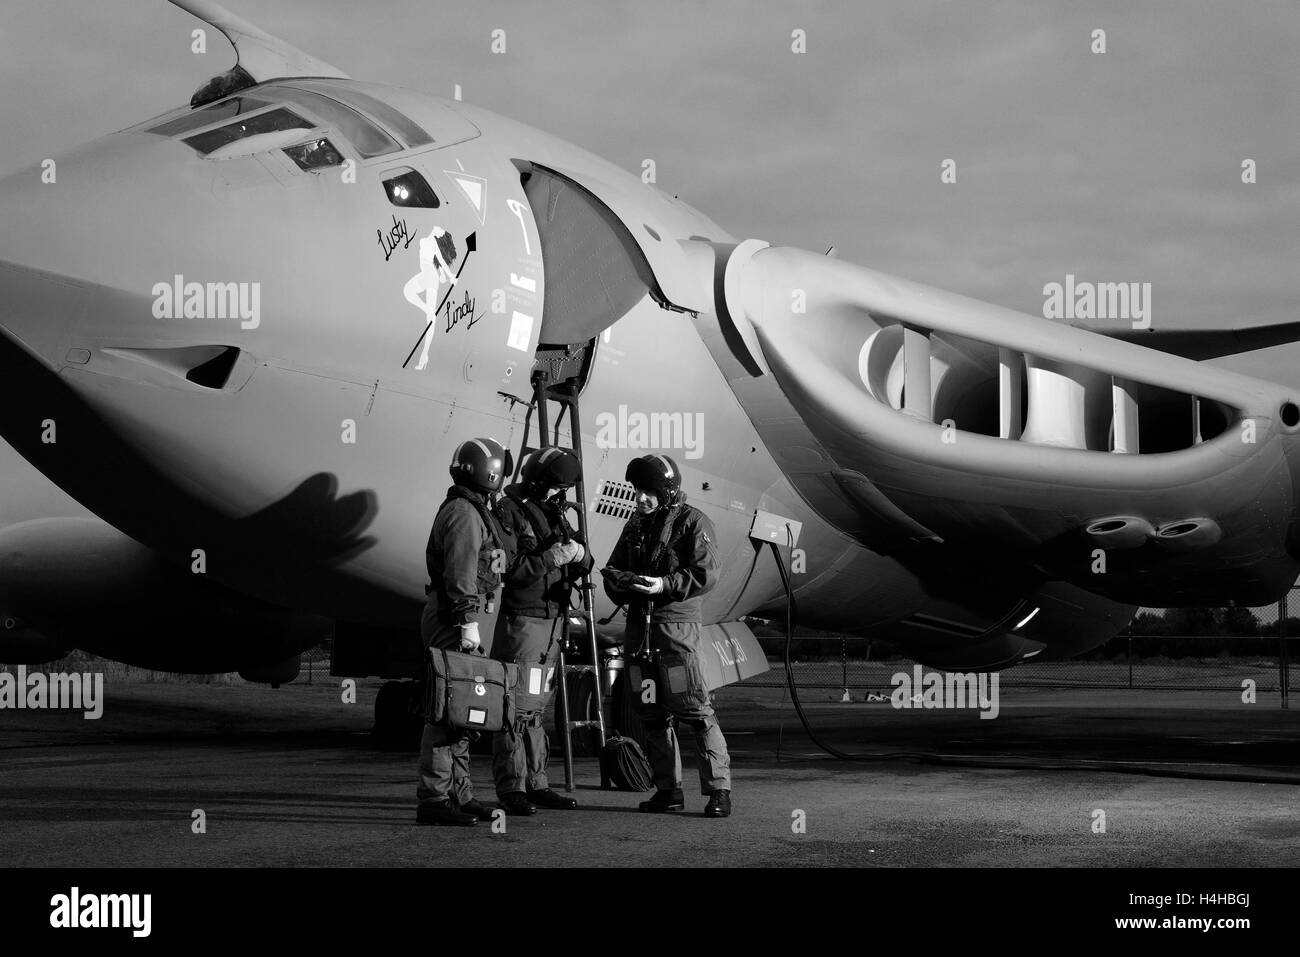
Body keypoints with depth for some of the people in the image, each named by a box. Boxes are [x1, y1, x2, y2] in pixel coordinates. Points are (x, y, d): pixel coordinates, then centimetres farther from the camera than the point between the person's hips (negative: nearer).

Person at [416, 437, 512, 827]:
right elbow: (460, 574, -19)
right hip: (455, 619, -11)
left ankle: (459, 794, 20)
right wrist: (468, 621, -23)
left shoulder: (476, 511, 21)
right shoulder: (464, 514, -12)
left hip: (463, 622, 11)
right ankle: (433, 797, -12)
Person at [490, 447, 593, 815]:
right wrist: (552, 557, -23)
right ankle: (511, 789, -6)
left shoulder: (554, 514, 15)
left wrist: (580, 556, -7)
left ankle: (536, 784, 16)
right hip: (519, 621, -8)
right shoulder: (509, 512, -9)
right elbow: (509, 570, -18)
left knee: (537, 705, 12)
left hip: (552, 619, 8)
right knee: (517, 707, -8)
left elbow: (581, 569, 15)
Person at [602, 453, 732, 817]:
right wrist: (617, 580, -2)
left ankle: (718, 788, -8)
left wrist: (664, 584, -20)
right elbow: (615, 568, 21)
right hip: (639, 624, 7)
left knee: (695, 710, -10)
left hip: (677, 624, -7)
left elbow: (707, 573, -11)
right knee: (652, 713, 9)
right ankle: (668, 790, 16)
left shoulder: (692, 522, -4)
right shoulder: (636, 524, 16)